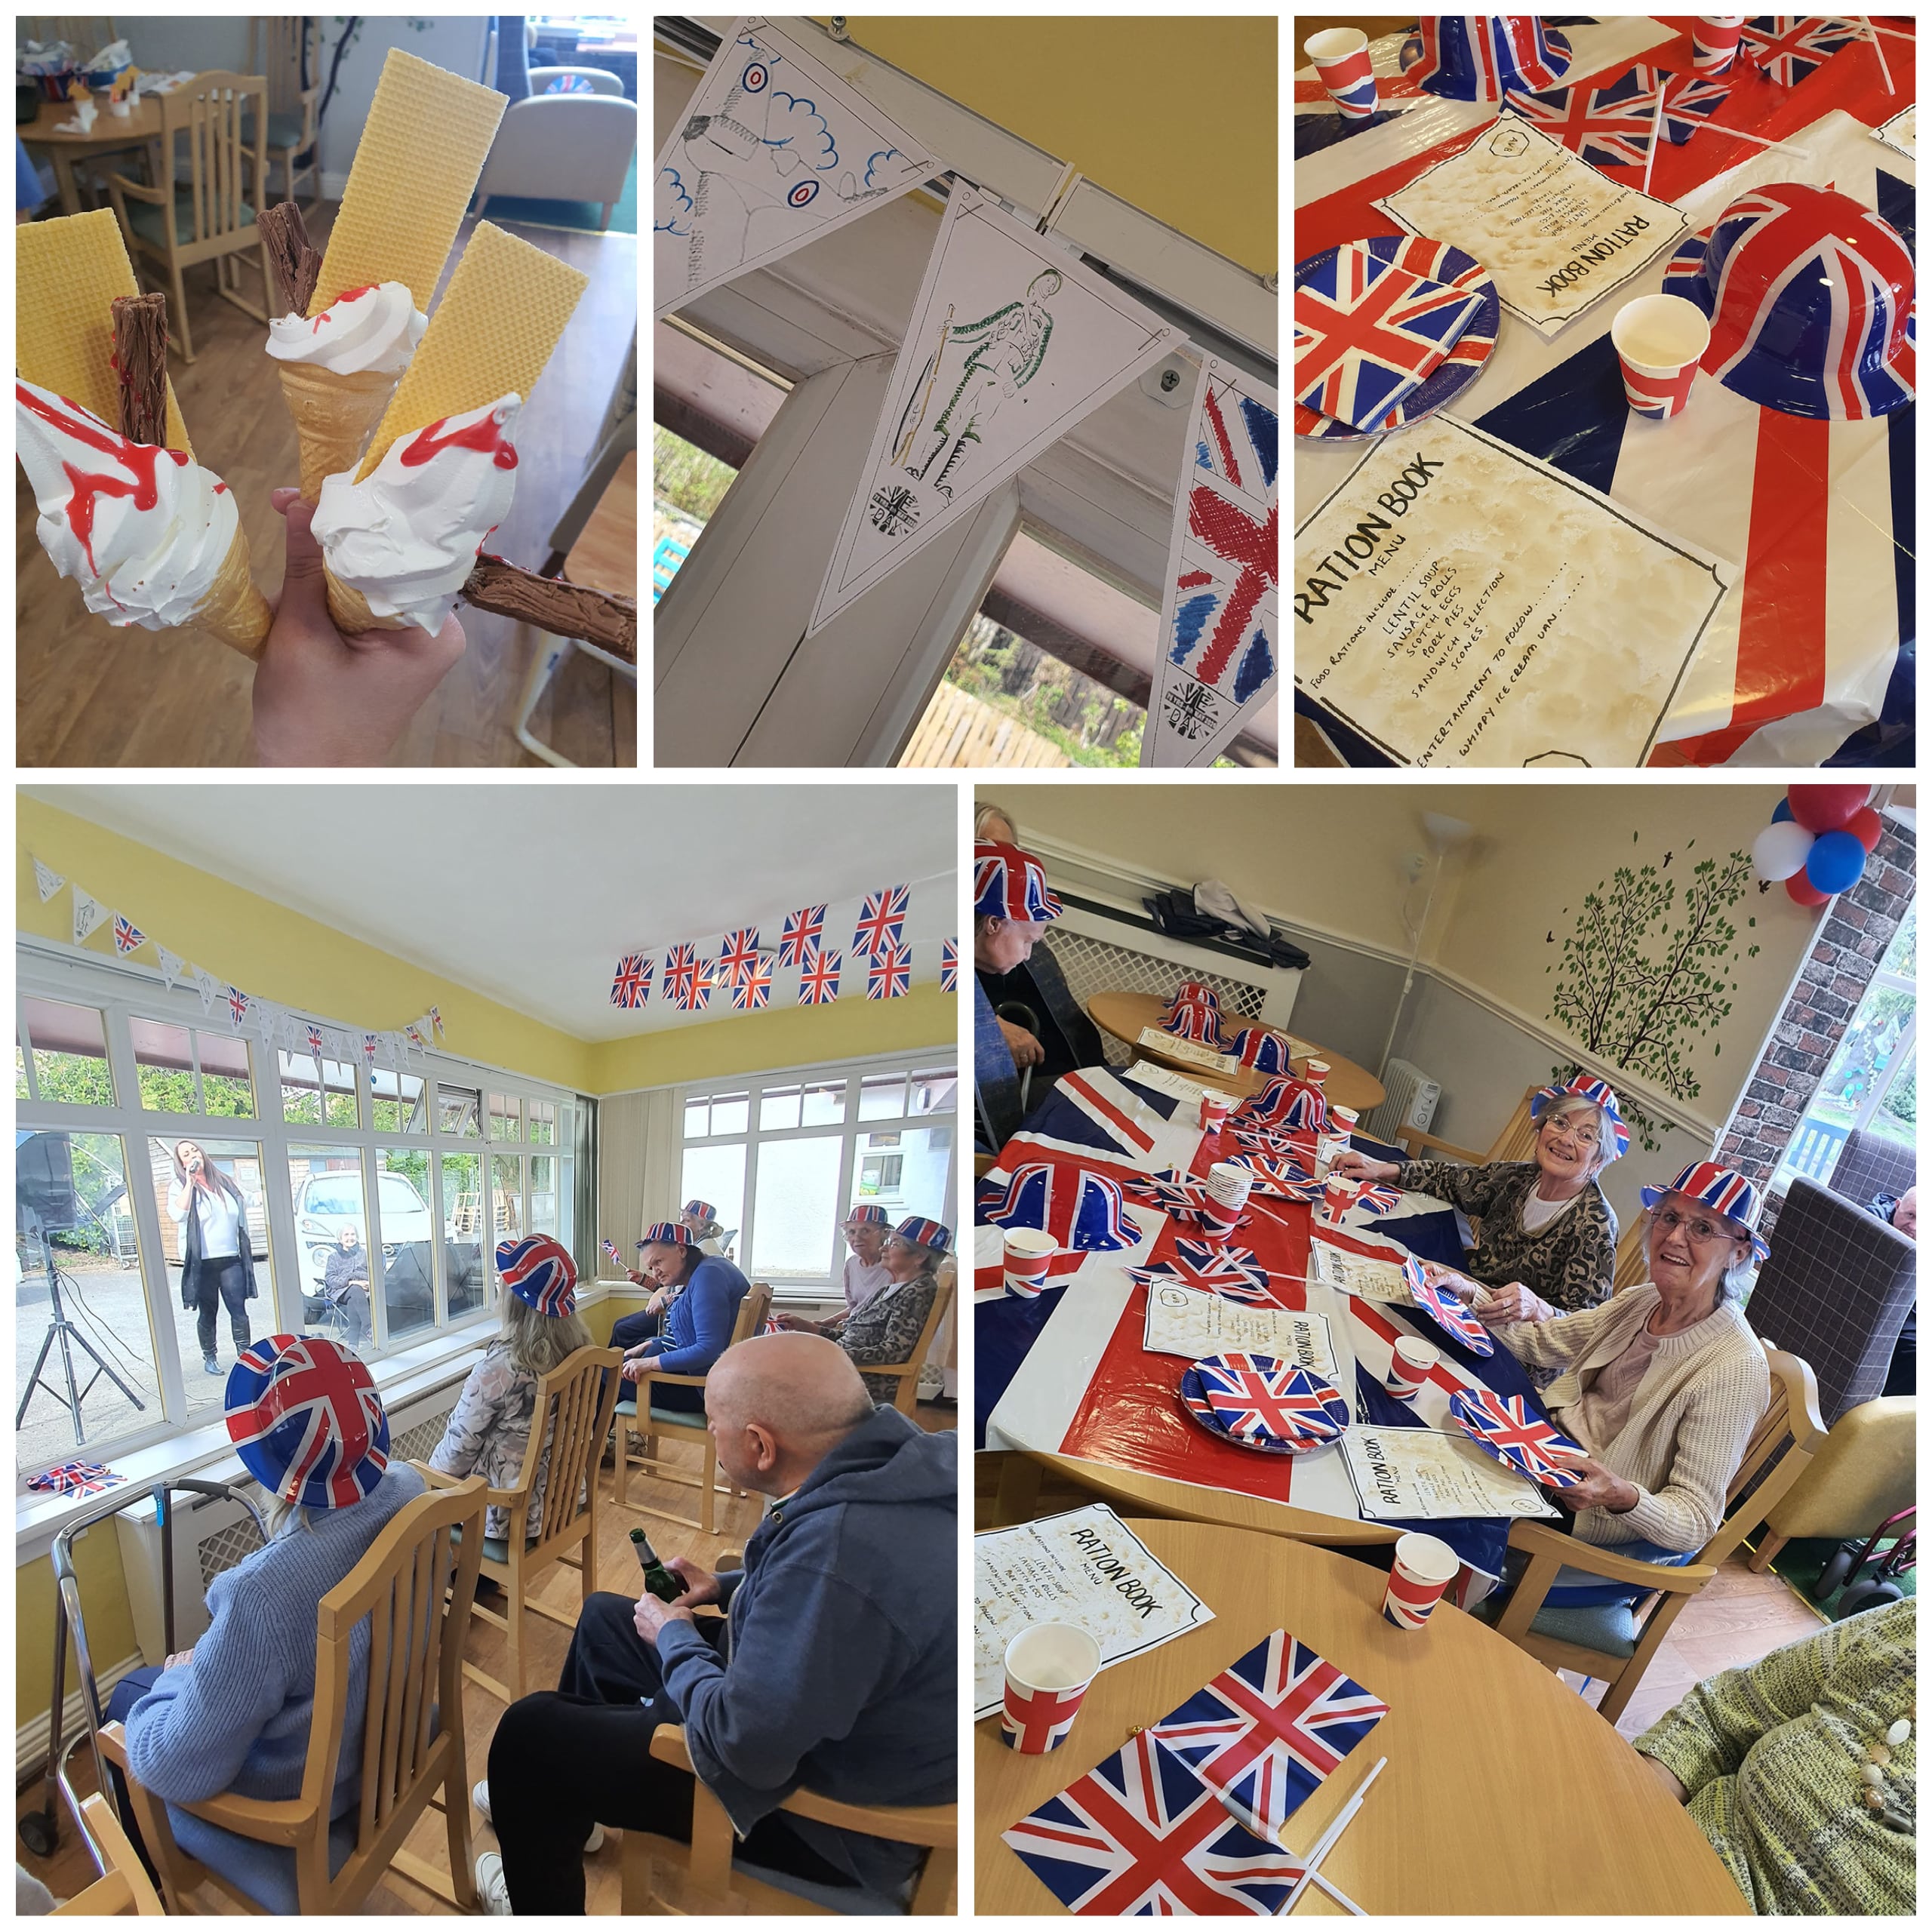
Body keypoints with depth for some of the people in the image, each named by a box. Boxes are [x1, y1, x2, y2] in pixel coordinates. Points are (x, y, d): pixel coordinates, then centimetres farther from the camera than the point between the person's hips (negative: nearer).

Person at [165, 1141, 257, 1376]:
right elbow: (177, 1215, -21)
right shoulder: (180, 1187, -1)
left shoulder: (226, 1183, 11)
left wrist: (247, 1246, 15)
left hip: (231, 1259, 3)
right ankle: (209, 1358, 18)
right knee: (207, 1313, 6)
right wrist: (190, 1183, -19)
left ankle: (245, 1355, 6)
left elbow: (241, 1217, 17)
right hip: (202, 1263, -3)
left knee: (239, 1310, 0)